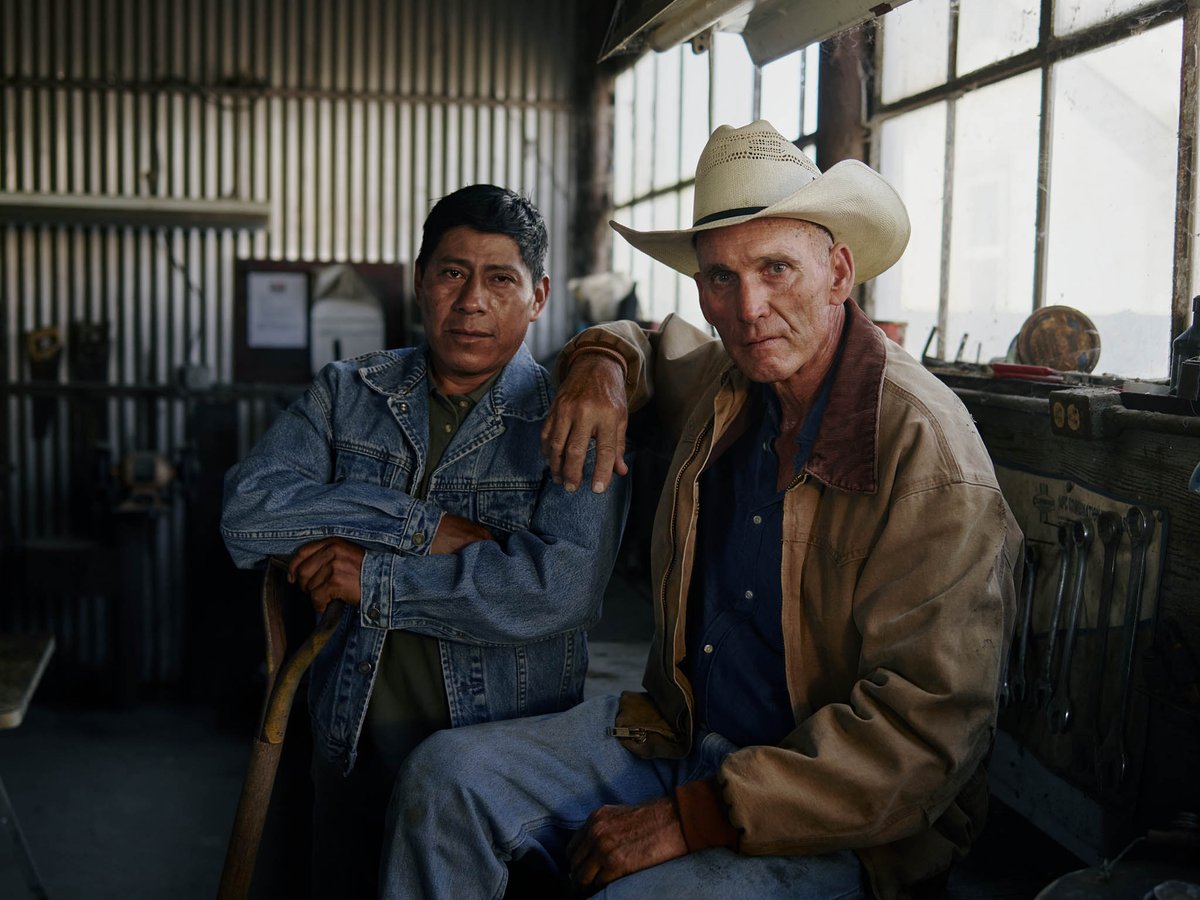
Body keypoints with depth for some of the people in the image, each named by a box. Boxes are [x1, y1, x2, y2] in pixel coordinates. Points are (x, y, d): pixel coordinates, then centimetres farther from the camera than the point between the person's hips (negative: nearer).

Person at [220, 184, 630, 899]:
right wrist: (422, 528, -18)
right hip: (354, 741, 3)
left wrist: (374, 578, -17)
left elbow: (563, 586, -23)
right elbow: (247, 513, -10)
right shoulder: (347, 393, 4)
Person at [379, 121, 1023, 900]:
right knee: (444, 776, -8)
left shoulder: (929, 455, -19)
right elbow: (647, 342, 30)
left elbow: (924, 728, -23)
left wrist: (692, 818, -23)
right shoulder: (719, 384, 4)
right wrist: (604, 362, 3)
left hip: (833, 831, -6)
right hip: (679, 738, 7)